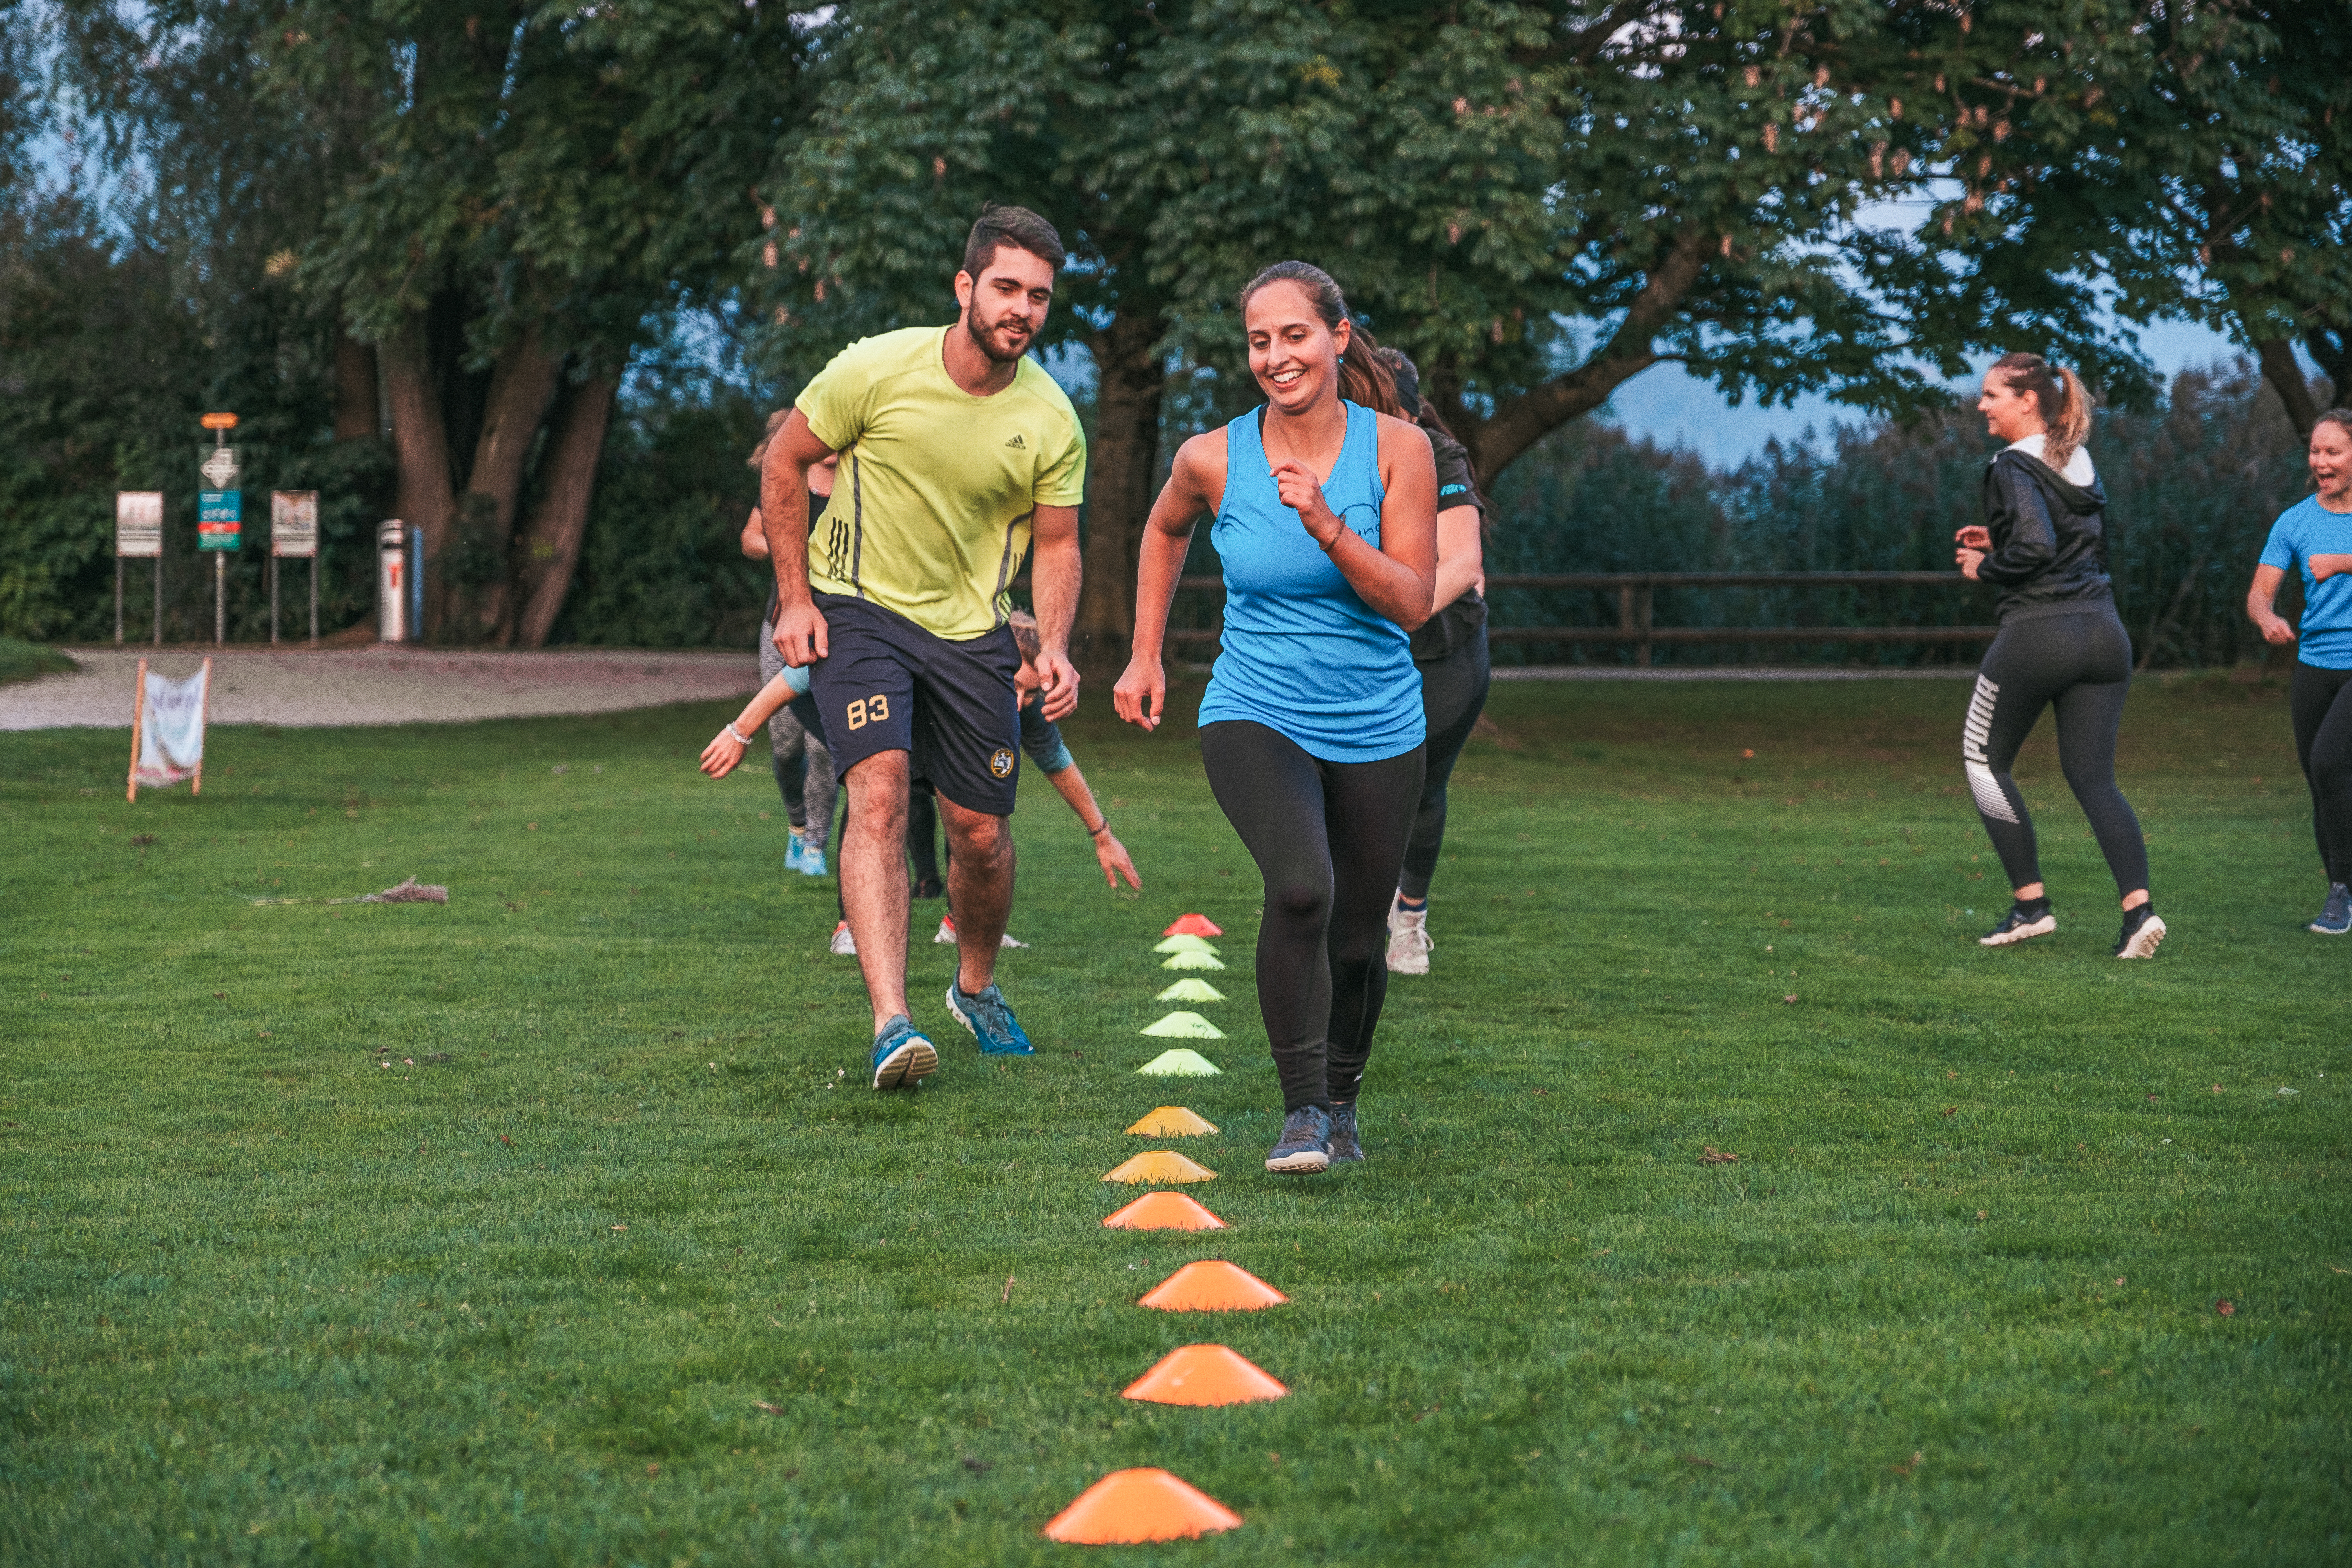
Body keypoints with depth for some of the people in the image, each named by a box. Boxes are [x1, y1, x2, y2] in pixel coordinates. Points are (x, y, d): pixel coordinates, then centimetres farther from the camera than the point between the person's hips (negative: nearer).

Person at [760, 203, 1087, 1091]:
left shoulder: (1052, 423, -8)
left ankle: (975, 988, 37)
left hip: (971, 629, 3)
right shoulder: (877, 369, -15)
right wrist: (795, 599, -5)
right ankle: (892, 1025, -32)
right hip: (857, 609, -3)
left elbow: (1054, 544, 4)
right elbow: (784, 465, -2)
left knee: (982, 834, 6)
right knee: (880, 791, -23)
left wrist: (1054, 646, -13)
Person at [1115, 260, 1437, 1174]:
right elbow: (1166, 529, 17)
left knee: (1357, 938, 10)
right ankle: (1302, 1110, -15)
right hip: (1255, 716, -1)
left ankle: (1341, 1100, 38)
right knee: (1301, 888, -27)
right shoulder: (1213, 459, -7)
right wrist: (1145, 654, 15)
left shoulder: (1398, 449, -8)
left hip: (1376, 729, 2)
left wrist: (1327, 525, -25)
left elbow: (1412, 603, -13)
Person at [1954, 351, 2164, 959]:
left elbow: (2036, 548, -23)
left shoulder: (2014, 467, -10)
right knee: (2095, 780, 7)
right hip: (2103, 634, 7)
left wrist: (1985, 567, -5)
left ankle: (2031, 904, 9)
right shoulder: (2081, 464, 15)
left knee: (1984, 760, 13)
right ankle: (2139, 905, -12)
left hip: (2037, 635, -7)